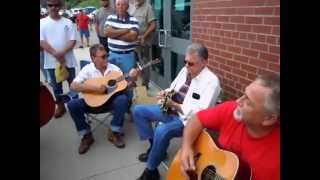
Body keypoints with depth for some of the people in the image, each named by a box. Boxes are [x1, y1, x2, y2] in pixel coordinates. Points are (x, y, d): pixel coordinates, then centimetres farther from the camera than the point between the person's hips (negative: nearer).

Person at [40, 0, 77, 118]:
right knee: (56, 86, 12)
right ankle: (60, 106, 28)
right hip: (51, 61, 1)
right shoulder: (42, 23, 1)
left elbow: (73, 40, -5)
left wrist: (62, 52, -20)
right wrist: (55, 54, -19)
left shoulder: (67, 22, 1)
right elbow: (41, 42, -7)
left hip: (68, 60, 0)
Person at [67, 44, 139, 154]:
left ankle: (114, 132, -10)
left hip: (111, 101, 1)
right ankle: (86, 135, -3)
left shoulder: (114, 68, -1)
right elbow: (73, 86, -17)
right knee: (72, 105, -24)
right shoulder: (87, 69, -6)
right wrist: (95, 88, -26)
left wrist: (131, 78, -20)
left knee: (123, 99, -30)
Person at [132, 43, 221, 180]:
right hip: (171, 110, 9)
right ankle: (154, 146, 13)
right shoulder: (185, 70, 3)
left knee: (162, 131, -35)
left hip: (187, 119, -8)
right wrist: (166, 92, -8)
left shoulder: (211, 81, -20)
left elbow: (200, 112, -26)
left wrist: (175, 105, -23)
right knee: (138, 111, 5)